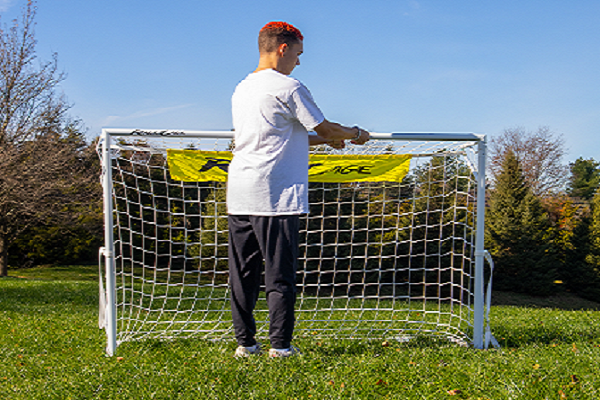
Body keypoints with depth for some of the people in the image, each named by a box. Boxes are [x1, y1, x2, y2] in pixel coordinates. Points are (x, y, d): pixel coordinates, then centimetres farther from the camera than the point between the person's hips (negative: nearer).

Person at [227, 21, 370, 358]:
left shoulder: (242, 88, 18)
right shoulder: (288, 87, -7)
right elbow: (325, 128, -1)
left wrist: (322, 140, 26)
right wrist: (356, 134, 18)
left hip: (239, 194, 8)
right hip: (275, 195, -7)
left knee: (243, 273, 9)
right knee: (280, 274, 0)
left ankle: (245, 342, 13)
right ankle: (281, 345, 4)